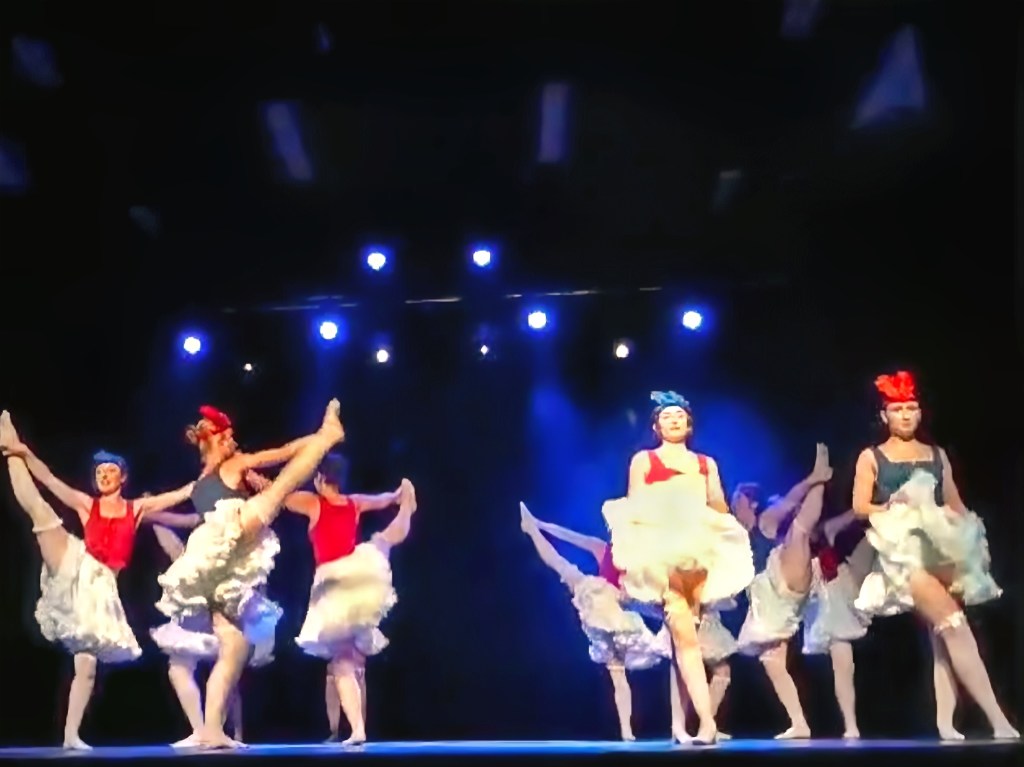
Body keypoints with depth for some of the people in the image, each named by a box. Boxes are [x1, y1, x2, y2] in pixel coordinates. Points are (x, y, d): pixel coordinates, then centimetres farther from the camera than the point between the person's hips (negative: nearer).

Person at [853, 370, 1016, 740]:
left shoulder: (937, 455, 18)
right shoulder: (871, 457, 8)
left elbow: (956, 505, 16)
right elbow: (860, 507, 0)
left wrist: (968, 528, -3)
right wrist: (895, 508, -15)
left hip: (943, 548, 5)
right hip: (904, 551, -5)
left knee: (943, 635, -5)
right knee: (953, 624, -19)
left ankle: (945, 721, -4)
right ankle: (998, 720, -23)